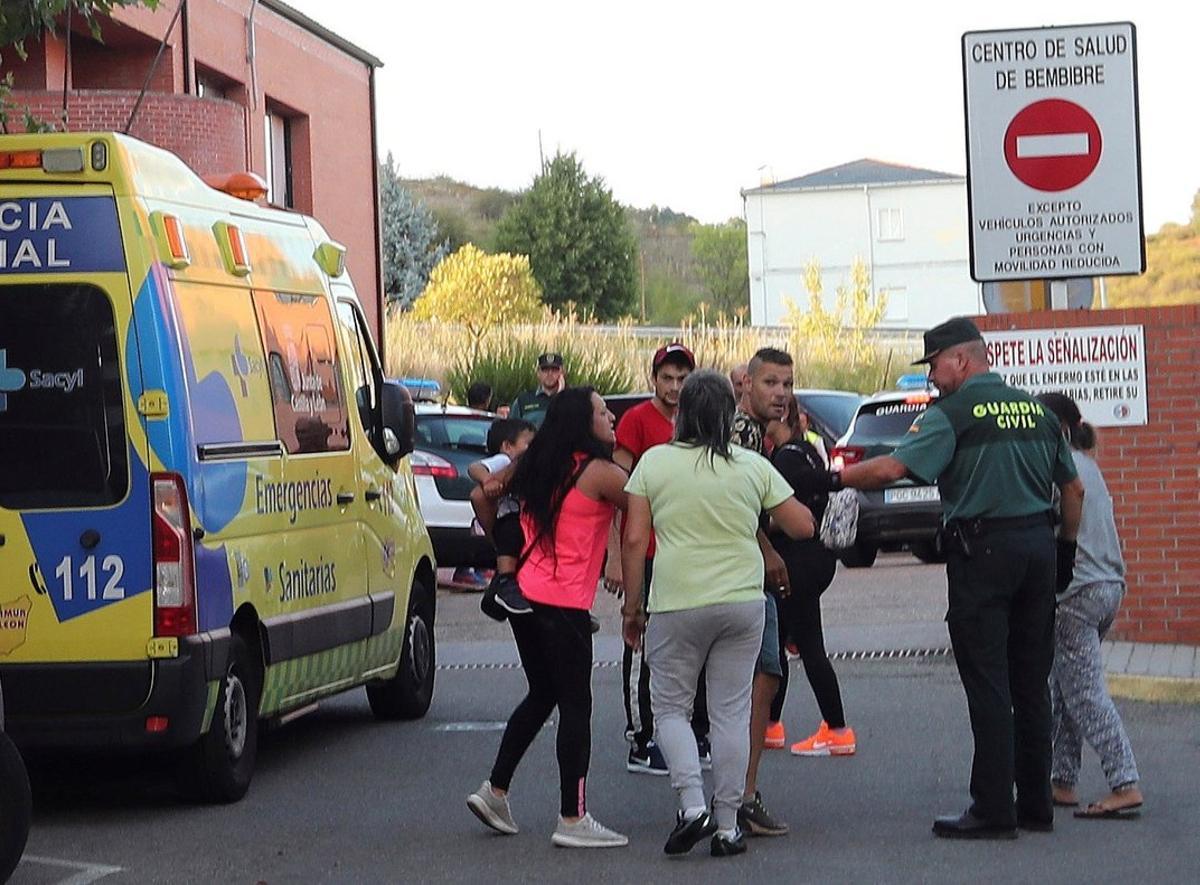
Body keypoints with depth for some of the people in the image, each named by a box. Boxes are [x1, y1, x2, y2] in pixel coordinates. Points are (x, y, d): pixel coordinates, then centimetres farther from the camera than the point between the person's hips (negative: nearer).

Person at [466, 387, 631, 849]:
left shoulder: (536, 466, 11)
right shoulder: (600, 473, -10)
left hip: (524, 593, 8)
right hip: (564, 603, -8)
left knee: (542, 694, 21)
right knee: (575, 705, -2)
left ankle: (495, 790, 21)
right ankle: (573, 819, -1)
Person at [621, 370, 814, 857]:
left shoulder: (654, 462, -1)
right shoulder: (753, 467, 2)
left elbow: (634, 540, -3)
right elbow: (803, 526, 7)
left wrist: (631, 604, 5)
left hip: (677, 603, -2)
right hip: (743, 601, 2)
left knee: (670, 708, 11)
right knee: (731, 713, 8)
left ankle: (693, 803, -7)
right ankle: (727, 826, 9)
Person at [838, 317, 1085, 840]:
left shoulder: (953, 414, -8)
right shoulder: (1035, 409, 13)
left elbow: (891, 468, -18)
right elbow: (1073, 489, 17)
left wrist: (833, 478, -5)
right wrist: (1066, 549, 25)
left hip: (983, 551, -6)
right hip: (1038, 547, 6)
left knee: (987, 686, -4)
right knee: (1031, 683, 11)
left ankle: (993, 811, -4)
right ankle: (1036, 805, 16)